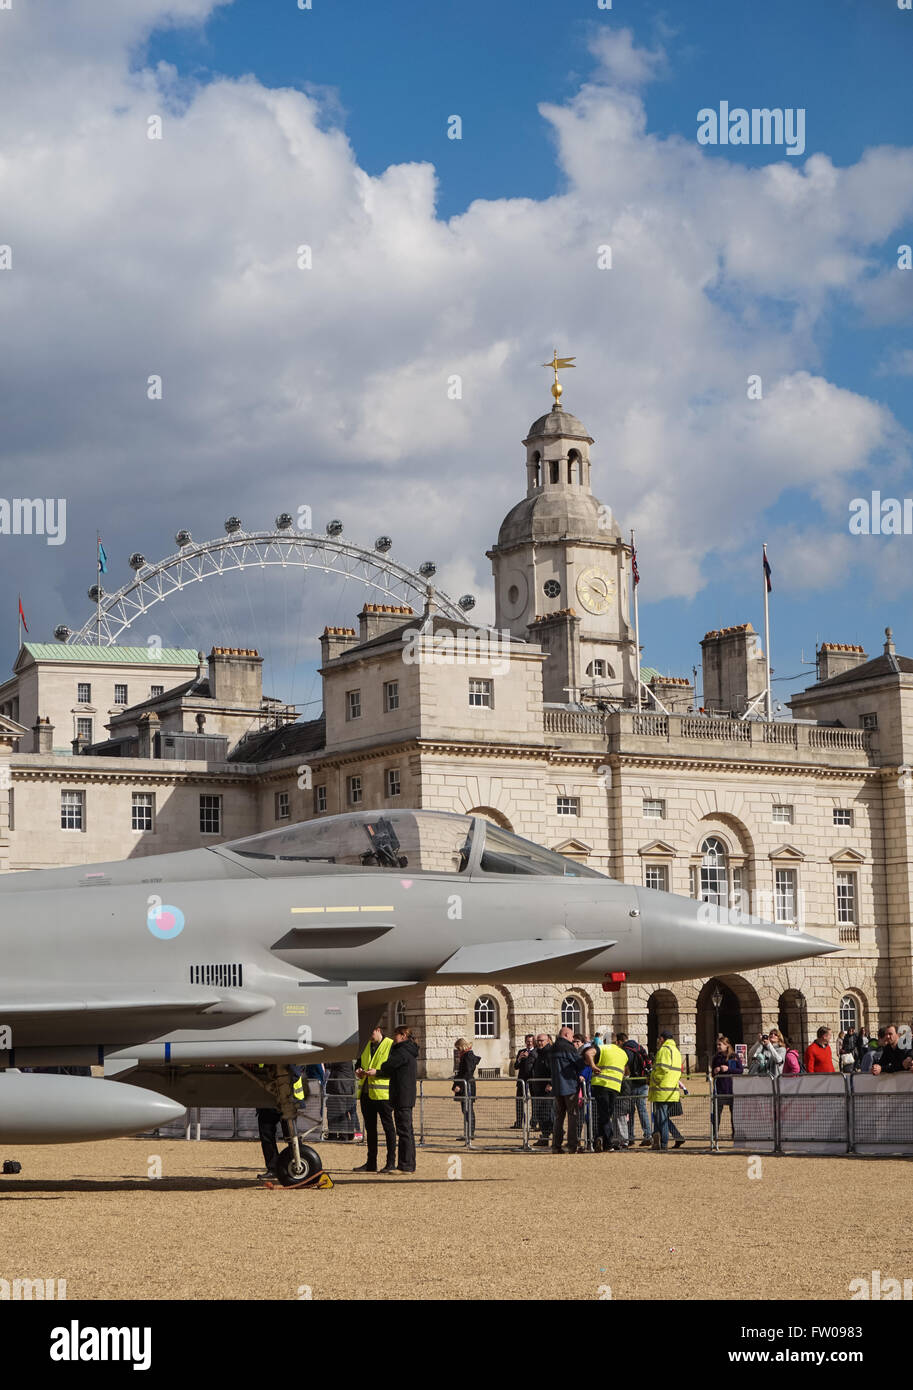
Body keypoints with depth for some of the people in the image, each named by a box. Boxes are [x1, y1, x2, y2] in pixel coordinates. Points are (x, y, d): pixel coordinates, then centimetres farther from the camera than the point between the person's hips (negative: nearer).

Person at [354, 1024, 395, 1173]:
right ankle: (371, 1163, 18)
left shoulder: (391, 1046, -6)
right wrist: (358, 1070, 4)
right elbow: (359, 1062, 26)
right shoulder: (366, 1046, 15)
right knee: (369, 1127, 11)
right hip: (366, 1092, 7)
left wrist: (377, 1073, -21)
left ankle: (391, 1162, 1)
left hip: (382, 1093, -7)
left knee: (388, 1126, -3)